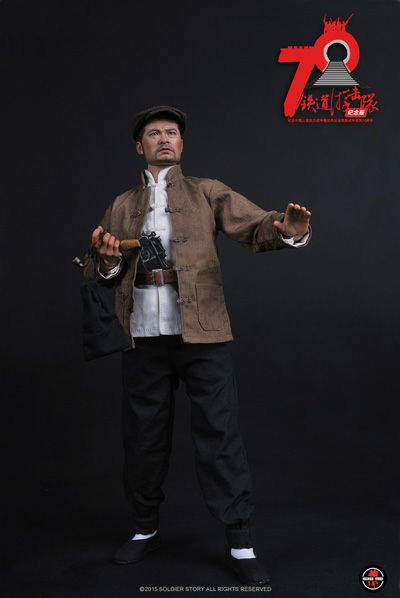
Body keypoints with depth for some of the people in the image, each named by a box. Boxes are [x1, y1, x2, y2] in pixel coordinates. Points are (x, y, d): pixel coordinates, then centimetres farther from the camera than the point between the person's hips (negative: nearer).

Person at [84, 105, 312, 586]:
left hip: (201, 332, -3)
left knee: (219, 436, -2)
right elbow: (97, 274, 14)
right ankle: (146, 529, 31)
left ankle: (241, 545, 9)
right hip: (143, 337, 3)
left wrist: (287, 230, -28)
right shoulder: (121, 206, 16)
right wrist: (107, 258, -11)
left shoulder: (207, 192, 9)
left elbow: (256, 226, -5)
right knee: (143, 436, 12)